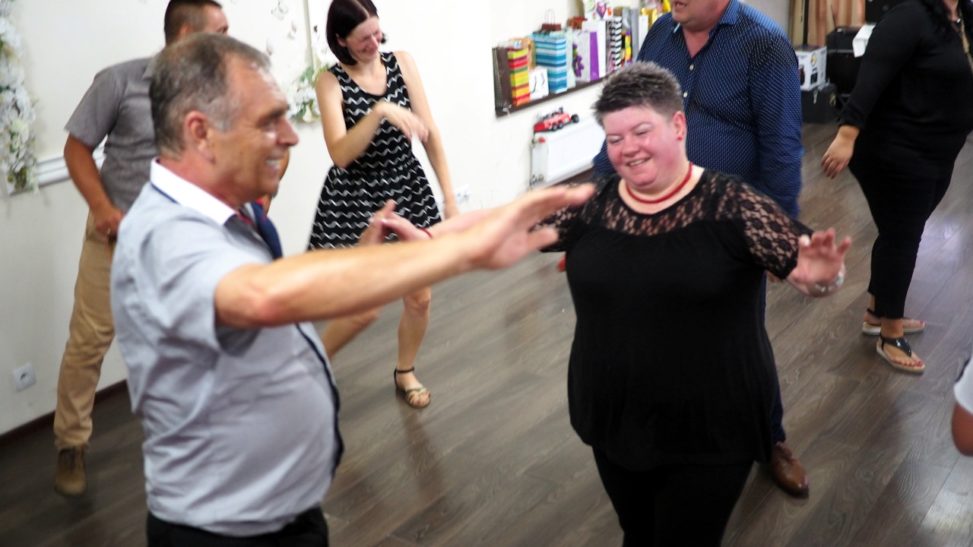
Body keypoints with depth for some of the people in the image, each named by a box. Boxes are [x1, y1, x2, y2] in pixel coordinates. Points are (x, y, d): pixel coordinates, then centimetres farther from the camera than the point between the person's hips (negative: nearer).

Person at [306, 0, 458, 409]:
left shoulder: (402, 63, -2)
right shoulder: (331, 82, -11)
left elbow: (430, 133, -1)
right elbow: (341, 154, -23)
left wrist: (449, 195, -4)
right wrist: (380, 112, -36)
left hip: (408, 190, 4)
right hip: (356, 200, -4)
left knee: (419, 298, 8)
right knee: (364, 310, -2)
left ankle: (405, 372, 34)